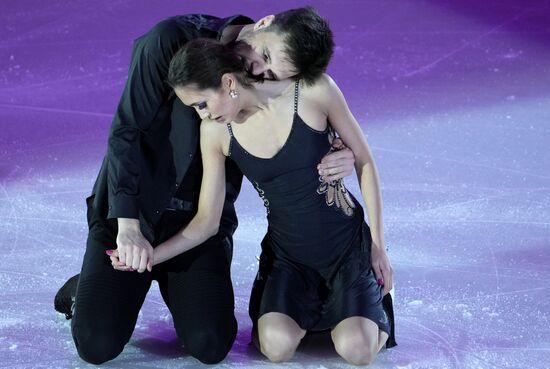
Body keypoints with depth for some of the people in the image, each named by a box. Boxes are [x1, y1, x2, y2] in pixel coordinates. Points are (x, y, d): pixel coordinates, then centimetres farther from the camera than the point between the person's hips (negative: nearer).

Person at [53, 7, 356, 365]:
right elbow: (126, 130, -18)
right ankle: (85, 289, 25)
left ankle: (173, 285, 20)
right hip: (128, 213, -2)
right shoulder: (173, 40, -17)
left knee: (210, 348, -13)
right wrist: (127, 224, -24)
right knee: (97, 346, -10)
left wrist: (340, 160, -19)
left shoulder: (276, 92, -7)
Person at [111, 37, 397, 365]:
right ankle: (313, 303, 13)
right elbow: (208, 220, -3)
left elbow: (364, 161, -7)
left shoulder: (314, 91, -19)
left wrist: (378, 246, -5)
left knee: (357, 350, -21)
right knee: (277, 347, -22)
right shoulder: (215, 131, -10)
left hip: (349, 244, -2)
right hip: (288, 254, 2)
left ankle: (374, 302, 15)